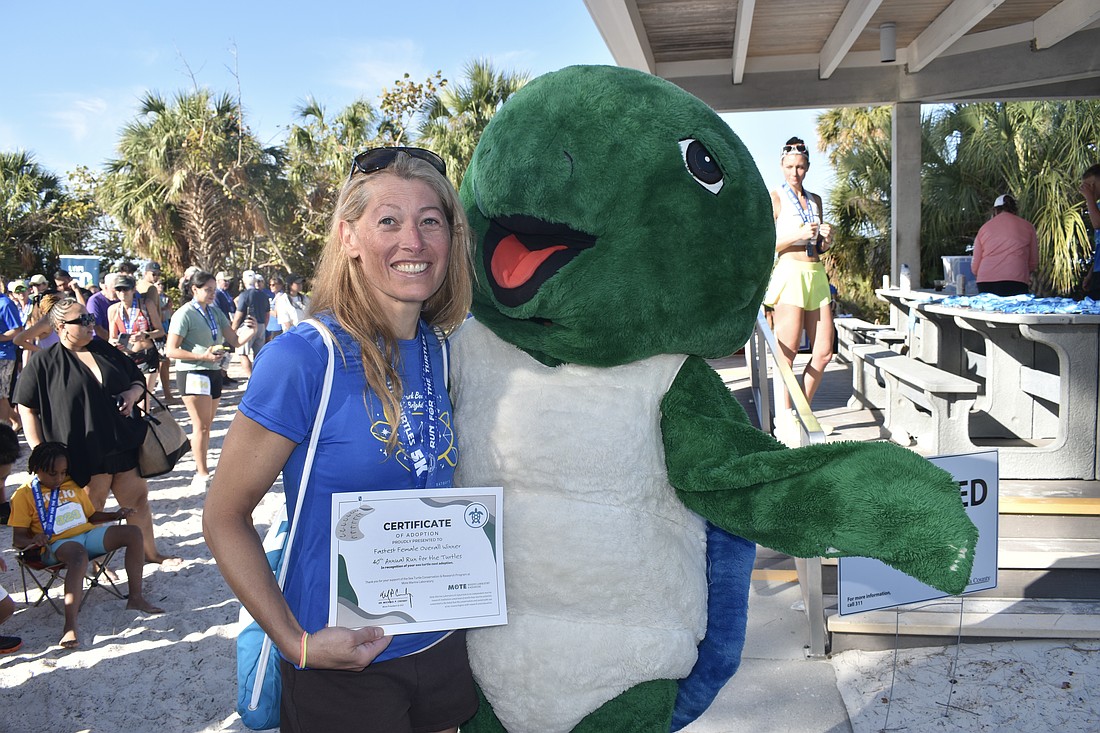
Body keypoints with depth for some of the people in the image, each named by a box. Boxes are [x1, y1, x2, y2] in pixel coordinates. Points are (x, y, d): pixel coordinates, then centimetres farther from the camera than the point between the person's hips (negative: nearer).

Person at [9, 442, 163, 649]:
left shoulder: (73, 486, 21)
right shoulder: (25, 495, 3)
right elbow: (18, 537, -1)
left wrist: (115, 515, 11)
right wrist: (33, 541, -24)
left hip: (87, 533, 6)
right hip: (58, 543, -6)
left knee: (133, 533, -14)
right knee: (79, 556, -42)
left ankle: (135, 597, -10)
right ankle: (70, 626, -49)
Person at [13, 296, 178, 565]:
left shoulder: (105, 350, 8)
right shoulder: (43, 362, -7)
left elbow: (138, 379, 18)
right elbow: (27, 408, -5)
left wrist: (133, 393, -5)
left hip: (123, 445, 5)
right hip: (84, 456, -5)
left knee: (139, 499, 12)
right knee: (92, 513, 8)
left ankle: (150, 553, 29)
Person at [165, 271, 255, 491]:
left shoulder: (215, 312, 11)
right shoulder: (184, 314, -9)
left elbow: (235, 341, 9)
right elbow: (172, 350, -12)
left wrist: (250, 331, -12)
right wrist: (203, 356, -22)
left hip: (214, 372, 7)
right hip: (192, 373, -7)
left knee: (206, 426, 12)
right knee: (201, 425, -6)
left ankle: (201, 471, 21)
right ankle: (202, 475, 0)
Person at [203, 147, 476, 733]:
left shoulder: (443, 355, -2)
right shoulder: (303, 359, -18)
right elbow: (225, 515, -12)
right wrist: (296, 642, -19)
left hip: (442, 648, 5)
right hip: (340, 669, -5)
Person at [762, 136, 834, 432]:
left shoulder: (815, 200, 19)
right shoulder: (775, 198, 0)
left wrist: (826, 237, 4)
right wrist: (799, 235, -17)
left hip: (817, 274, 7)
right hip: (790, 274, -6)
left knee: (824, 352, 3)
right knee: (787, 352, -5)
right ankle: (784, 415, 5)